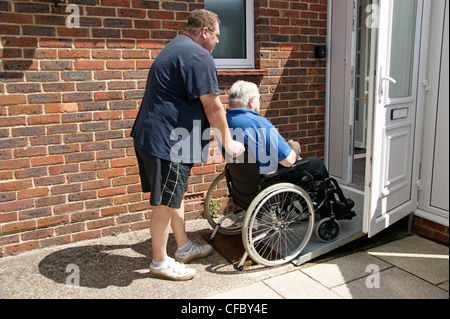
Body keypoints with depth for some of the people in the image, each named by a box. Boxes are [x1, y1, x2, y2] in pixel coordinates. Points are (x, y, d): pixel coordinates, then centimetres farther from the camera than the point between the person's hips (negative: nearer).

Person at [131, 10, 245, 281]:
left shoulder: (175, 49, 21)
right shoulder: (199, 56, -14)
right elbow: (212, 106, -16)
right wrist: (228, 142, -4)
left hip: (153, 135, 11)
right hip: (166, 140, -11)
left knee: (176, 194, 19)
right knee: (165, 203, 1)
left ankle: (184, 247, 34)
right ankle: (160, 262, 16)